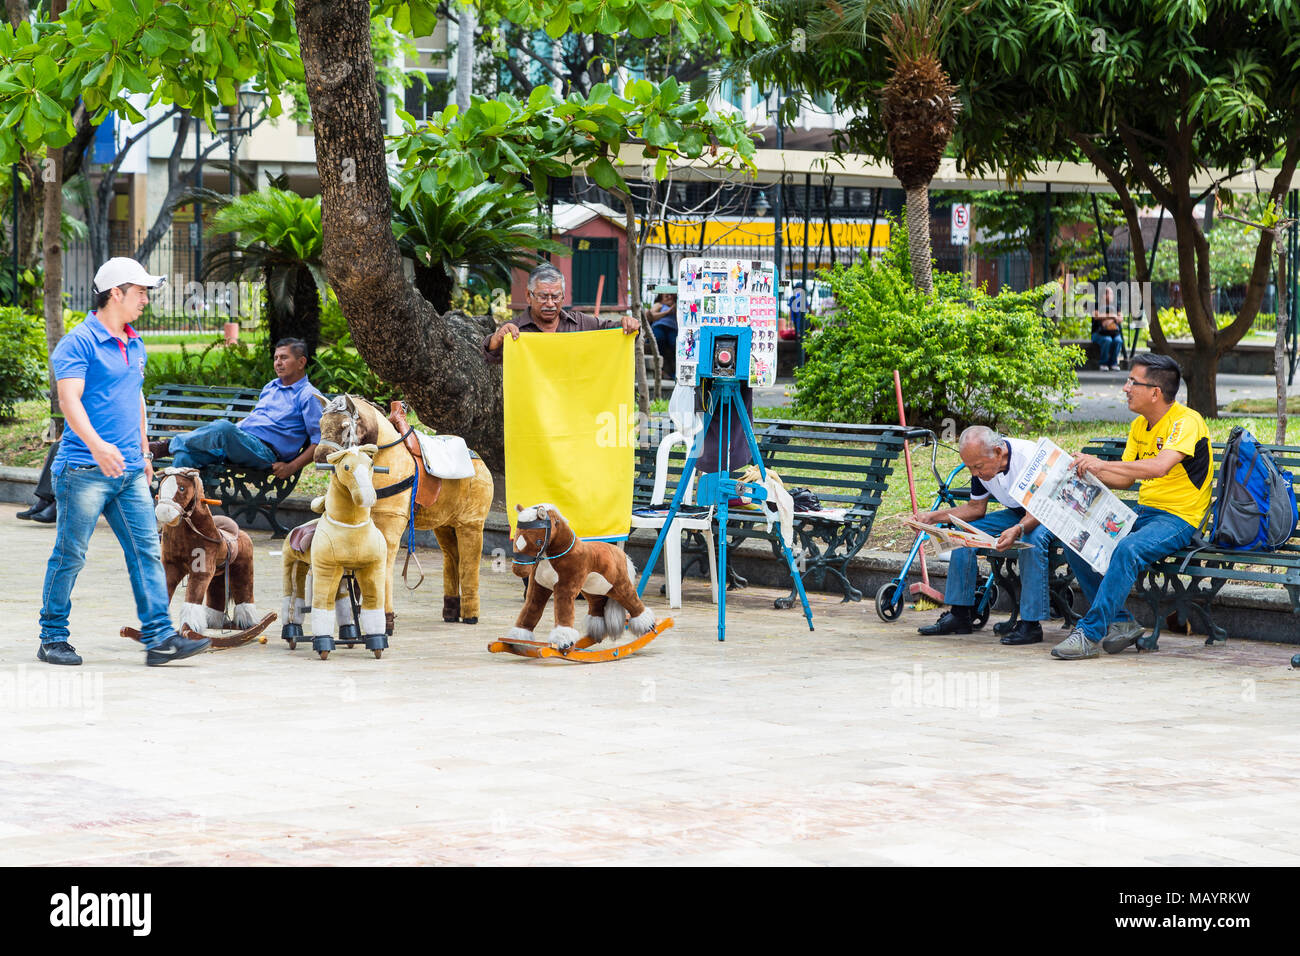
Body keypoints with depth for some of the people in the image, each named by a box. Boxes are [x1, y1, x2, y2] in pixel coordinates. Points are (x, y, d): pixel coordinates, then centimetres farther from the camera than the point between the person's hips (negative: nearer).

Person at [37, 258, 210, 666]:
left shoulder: (135, 345, 16)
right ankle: (53, 639, 11)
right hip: (85, 469, -7)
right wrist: (97, 444, -34)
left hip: (129, 470, 7)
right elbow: (69, 399, -20)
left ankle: (159, 639, -3)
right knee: (69, 555, 0)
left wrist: (144, 454, 27)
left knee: (147, 552, -1)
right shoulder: (79, 342, -9)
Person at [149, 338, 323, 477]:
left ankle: (169, 445, -20)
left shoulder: (309, 396, 2)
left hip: (266, 452, -8)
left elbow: (319, 440, -4)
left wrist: (291, 467, -13)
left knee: (224, 428, -36)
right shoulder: (270, 387, 28)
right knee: (185, 455, -21)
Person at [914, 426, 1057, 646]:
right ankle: (959, 615, -3)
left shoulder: (1029, 457, -31)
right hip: (1018, 513, 7)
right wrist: (934, 516, -7)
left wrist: (1018, 530, -52)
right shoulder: (981, 464, -9)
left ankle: (1031, 624, -33)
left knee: (1032, 538, -37)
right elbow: (976, 508, 4)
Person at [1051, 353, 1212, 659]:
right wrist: (1089, 469, -1)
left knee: (1128, 549, -36)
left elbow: (1160, 466, -32)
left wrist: (1103, 464, -30)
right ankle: (1120, 622, -2)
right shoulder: (1139, 425, 13)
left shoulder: (1187, 421, -15)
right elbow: (1124, 479, 17)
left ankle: (1090, 633, -30)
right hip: (1142, 513, 9)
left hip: (1179, 519, -9)